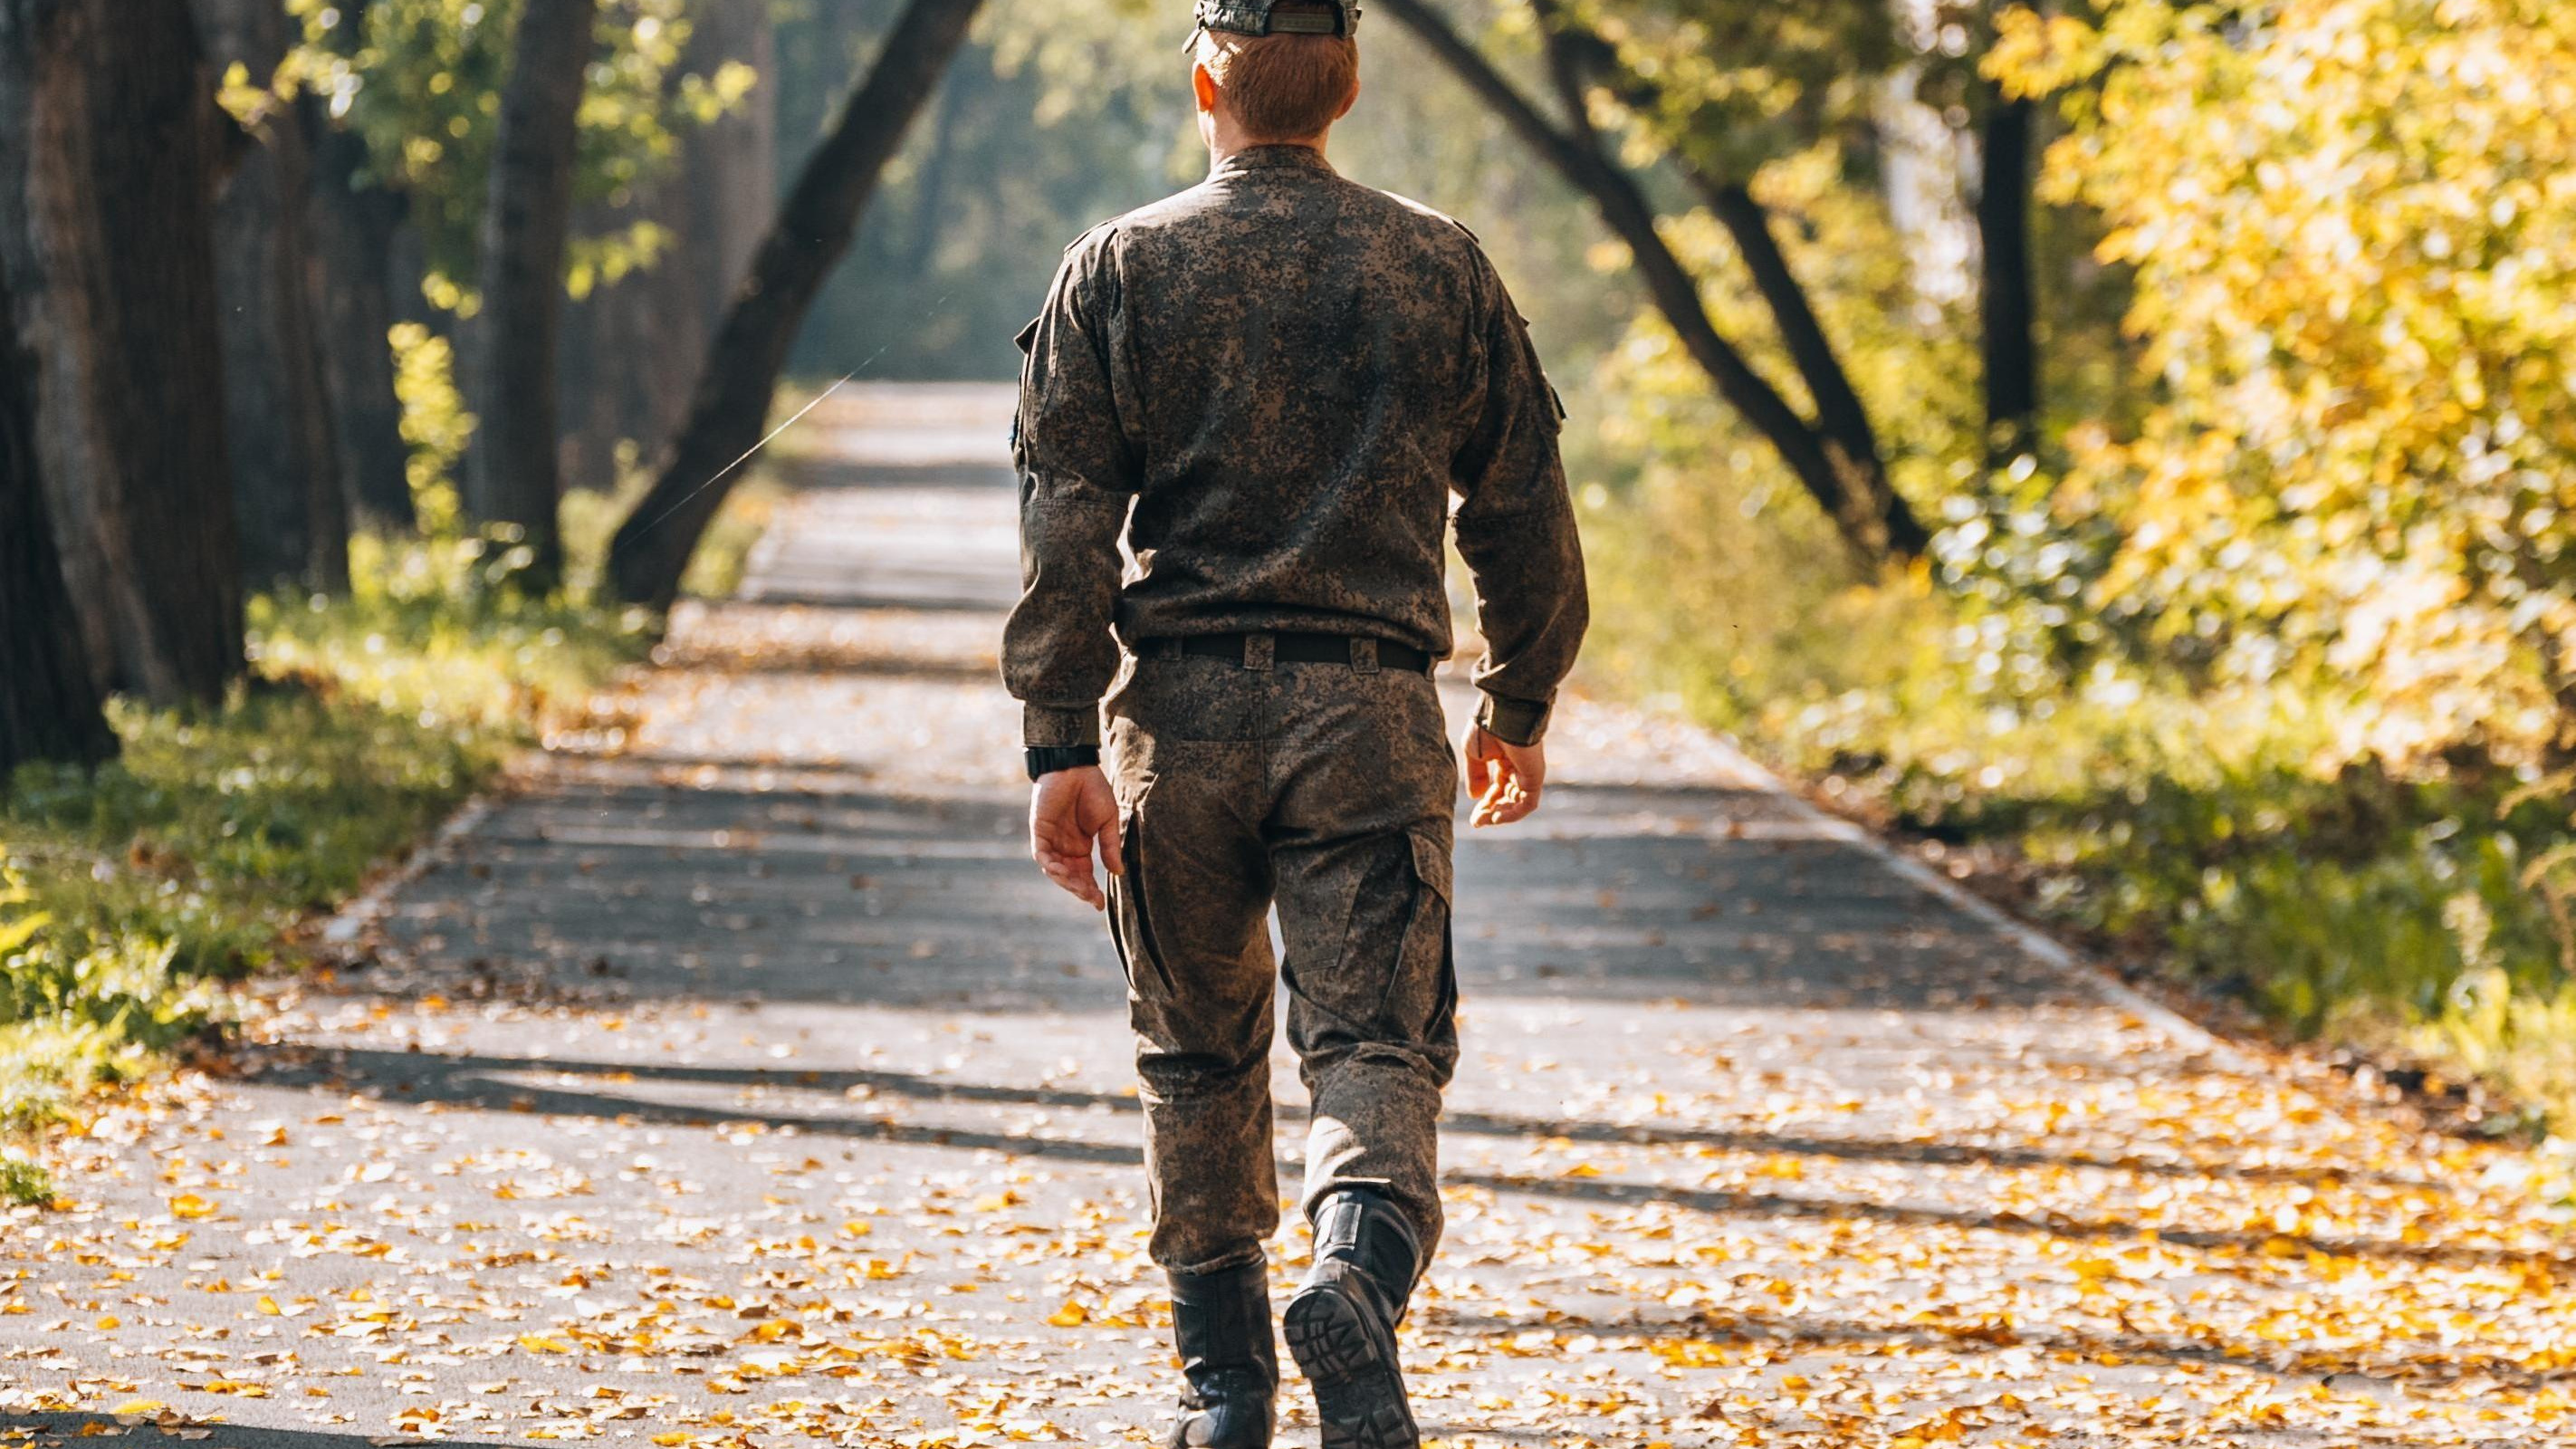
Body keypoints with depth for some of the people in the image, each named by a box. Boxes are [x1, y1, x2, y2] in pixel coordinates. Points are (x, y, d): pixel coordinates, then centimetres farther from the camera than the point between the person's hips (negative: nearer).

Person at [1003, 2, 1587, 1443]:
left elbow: (1067, 523, -4)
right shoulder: (1443, 268, 6)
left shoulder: (1121, 270, 2)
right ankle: (1361, 1280, -32)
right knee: (1378, 1044, -4)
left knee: (1201, 1057, 14)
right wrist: (1522, 703, 22)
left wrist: (1063, 743, -4)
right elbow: (1524, 506, 9)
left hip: (1182, 704, 0)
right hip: (1372, 711, 0)